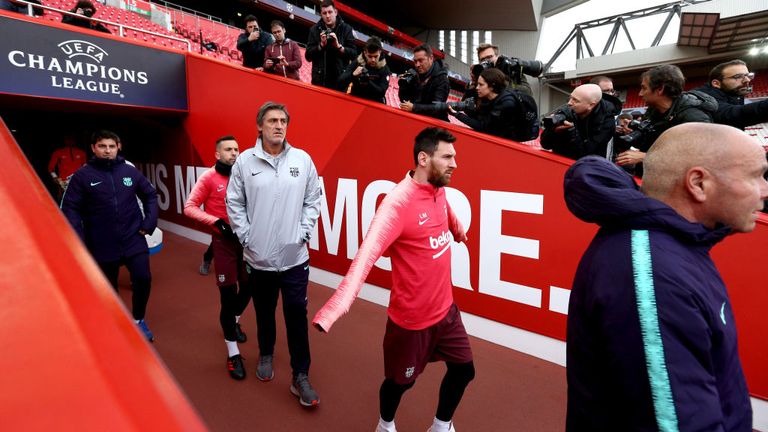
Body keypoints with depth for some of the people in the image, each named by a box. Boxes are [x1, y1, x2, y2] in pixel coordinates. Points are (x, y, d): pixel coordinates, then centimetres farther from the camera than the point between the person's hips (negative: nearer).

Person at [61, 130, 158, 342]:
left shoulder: (130, 171, 2)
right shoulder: (82, 175, -5)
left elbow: (150, 195, 12)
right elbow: (70, 208, -6)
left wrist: (149, 222, 3)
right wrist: (79, 240, -13)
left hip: (133, 238, 1)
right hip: (101, 244, -1)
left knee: (143, 278, -8)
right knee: (108, 287, 13)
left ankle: (138, 320, 18)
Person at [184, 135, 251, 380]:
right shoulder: (209, 178, -7)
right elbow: (189, 207, -6)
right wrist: (217, 222, -17)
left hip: (246, 239, 4)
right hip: (224, 241, -4)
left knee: (248, 286, 15)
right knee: (228, 295, 0)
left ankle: (235, 321, 49)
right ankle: (233, 354, 13)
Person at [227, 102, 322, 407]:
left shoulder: (303, 159, -1)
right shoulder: (244, 161, -2)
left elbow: (313, 201, 3)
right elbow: (234, 204, 1)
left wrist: (303, 233, -5)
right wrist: (246, 237, -5)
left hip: (295, 257, 0)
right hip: (258, 257, 1)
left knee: (297, 318, 2)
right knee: (264, 314, 19)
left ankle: (300, 377, 16)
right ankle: (266, 355, 45)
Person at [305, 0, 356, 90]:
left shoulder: (346, 29, 4)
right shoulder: (315, 29, 5)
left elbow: (354, 54, -1)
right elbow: (308, 56, 2)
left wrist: (338, 46, -16)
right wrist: (321, 45, -13)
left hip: (340, 79, 0)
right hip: (320, 79, 0)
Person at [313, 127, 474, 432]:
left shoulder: (438, 189, -3)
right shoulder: (399, 202, -27)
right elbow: (369, 249, -41)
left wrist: (458, 230, 42)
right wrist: (339, 302, -55)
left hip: (446, 308, 7)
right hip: (411, 318, -7)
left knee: (463, 370, 18)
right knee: (400, 381, 16)